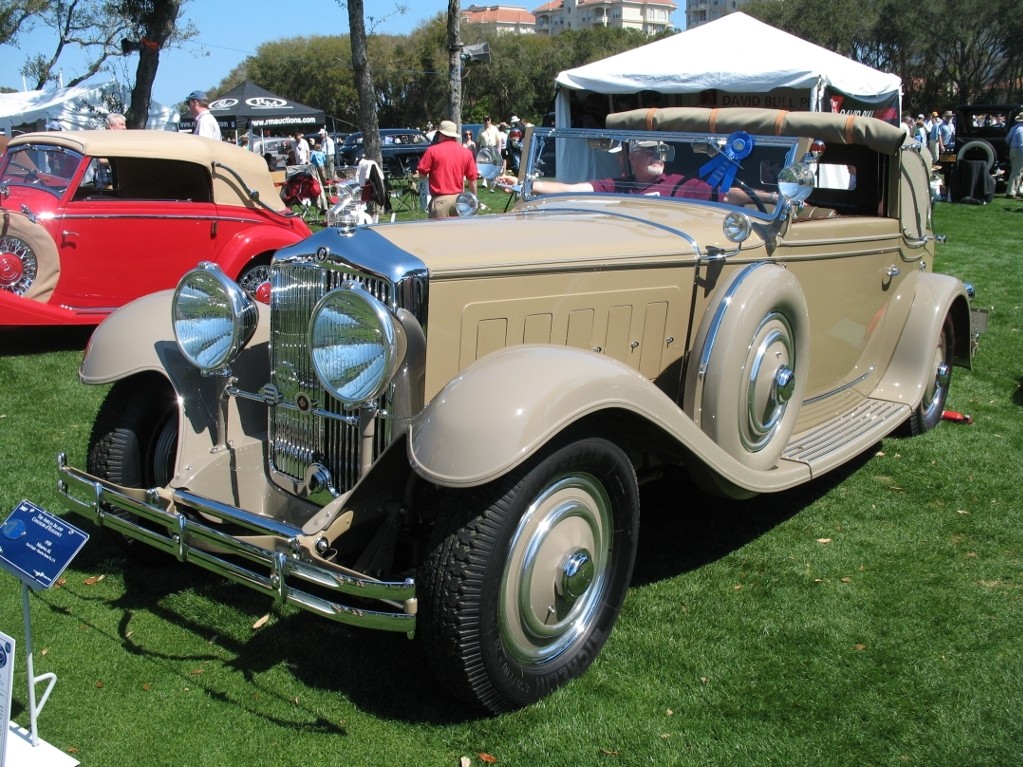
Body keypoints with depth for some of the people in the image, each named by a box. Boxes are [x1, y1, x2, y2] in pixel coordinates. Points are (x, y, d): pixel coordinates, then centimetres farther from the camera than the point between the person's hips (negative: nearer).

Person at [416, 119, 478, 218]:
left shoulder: (433, 150, -5)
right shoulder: (466, 152, 5)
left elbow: (422, 173, -2)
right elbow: (473, 179, 7)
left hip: (440, 199, -4)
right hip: (458, 199, 4)